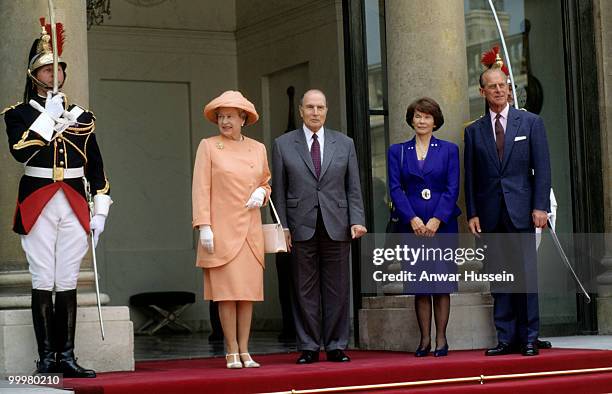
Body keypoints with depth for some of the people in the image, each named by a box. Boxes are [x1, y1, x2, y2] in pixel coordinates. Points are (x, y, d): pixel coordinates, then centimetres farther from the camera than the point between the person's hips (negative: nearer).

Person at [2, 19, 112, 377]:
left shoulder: (82, 116, 13)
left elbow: (96, 167, 14)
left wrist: (100, 211, 7)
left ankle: (66, 357, 6)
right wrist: (48, 117, -15)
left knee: (68, 283, 3)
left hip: (75, 206, 3)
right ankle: (46, 357, 1)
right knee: (43, 283, -4)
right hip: (38, 206, -3)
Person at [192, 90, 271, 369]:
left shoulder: (258, 149, 11)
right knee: (227, 291, -6)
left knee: (248, 292, 4)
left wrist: (261, 192, -3)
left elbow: (266, 182, 22)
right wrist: (204, 227, -12)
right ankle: (232, 353, 0)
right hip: (222, 229, -4)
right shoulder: (208, 147, 1)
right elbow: (201, 188, -4)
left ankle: (245, 352, 9)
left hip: (250, 229, 4)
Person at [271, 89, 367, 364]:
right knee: (305, 290, 1)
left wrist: (356, 220, -3)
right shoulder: (283, 145, 6)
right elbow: (279, 191, 5)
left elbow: (353, 188, 9)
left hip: (336, 227, 1)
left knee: (337, 289, 3)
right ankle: (308, 347, 7)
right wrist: (282, 227, -3)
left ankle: (336, 346, 10)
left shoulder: (344, 144, 11)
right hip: (301, 228, -1)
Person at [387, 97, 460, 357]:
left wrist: (436, 220, -12)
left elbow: (452, 189, 0)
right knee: (419, 286, 2)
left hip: (442, 224, -1)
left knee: (442, 285, -1)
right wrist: (413, 219, -11)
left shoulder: (449, 150, 7)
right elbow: (395, 189, 2)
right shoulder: (397, 151, 9)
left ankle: (441, 339, 4)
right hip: (412, 226, 1)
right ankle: (425, 339, 6)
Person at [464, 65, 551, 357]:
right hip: (490, 213, 2)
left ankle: (529, 338, 4)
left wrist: (540, 206, -8)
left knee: (526, 275, -3)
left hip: (521, 210, -2)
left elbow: (542, 168, 1)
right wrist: (472, 213, 2)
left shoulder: (530, 122, 5)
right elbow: (470, 176, 10)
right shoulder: (474, 131, 11)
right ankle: (505, 338, 7)